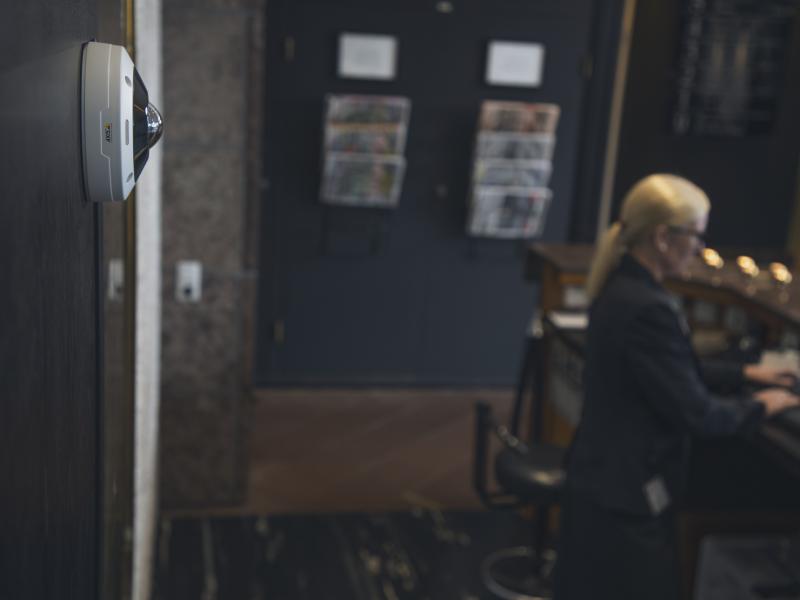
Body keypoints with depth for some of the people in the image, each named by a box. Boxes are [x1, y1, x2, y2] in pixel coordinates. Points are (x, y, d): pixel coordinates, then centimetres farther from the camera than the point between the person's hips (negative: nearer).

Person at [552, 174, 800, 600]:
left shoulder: (622, 287, 4)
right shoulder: (648, 309, -26)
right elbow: (695, 414, -20)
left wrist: (743, 374, 17)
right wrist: (757, 407, -3)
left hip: (604, 475, 10)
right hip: (626, 490, -10)